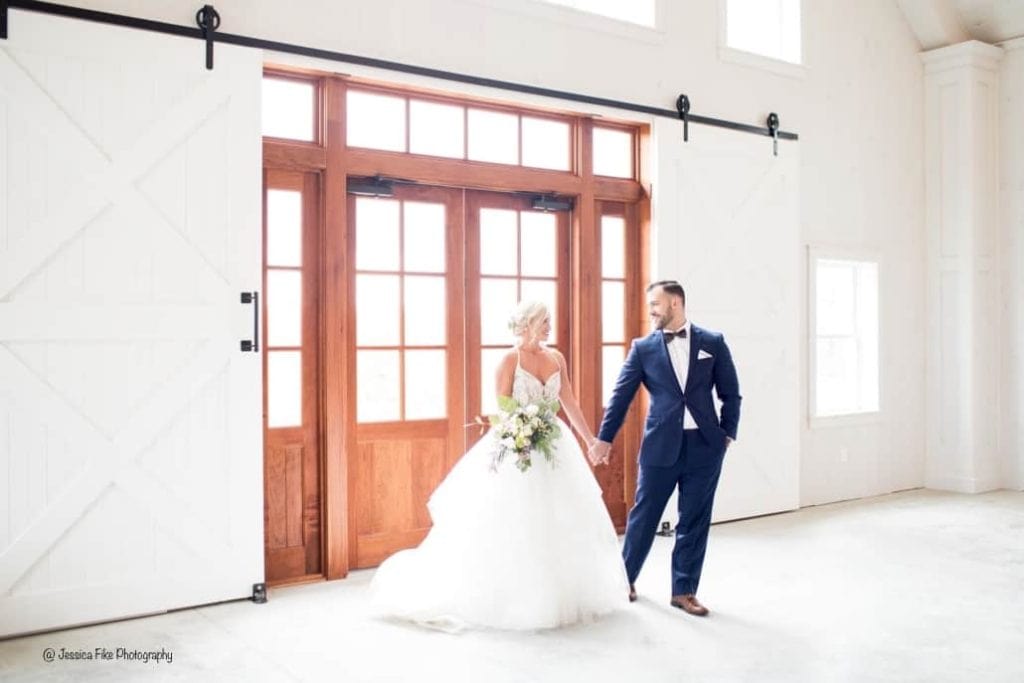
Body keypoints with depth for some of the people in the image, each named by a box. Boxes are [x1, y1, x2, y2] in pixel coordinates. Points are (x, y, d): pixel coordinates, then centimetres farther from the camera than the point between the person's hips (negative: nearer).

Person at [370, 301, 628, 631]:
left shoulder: (556, 357, 8)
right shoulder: (510, 359, -8)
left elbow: (569, 402, 13)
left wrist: (591, 439, 14)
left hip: (555, 446, 6)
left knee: (562, 521, 11)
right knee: (516, 526, 1)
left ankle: (564, 594, 27)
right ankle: (518, 599, 14)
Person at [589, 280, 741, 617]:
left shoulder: (712, 343, 3)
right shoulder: (643, 348, 1)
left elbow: (731, 394, 8)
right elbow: (621, 396, 2)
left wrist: (728, 434, 1)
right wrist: (604, 438, -1)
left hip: (704, 446, 1)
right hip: (660, 446, 0)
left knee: (694, 523, 8)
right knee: (644, 516, 9)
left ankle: (684, 591, 21)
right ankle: (625, 577, 30)